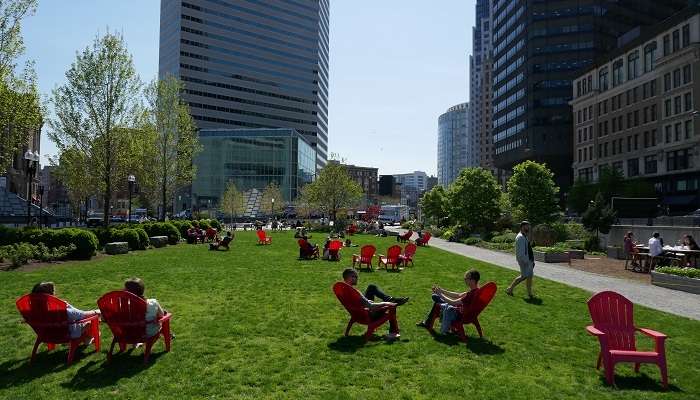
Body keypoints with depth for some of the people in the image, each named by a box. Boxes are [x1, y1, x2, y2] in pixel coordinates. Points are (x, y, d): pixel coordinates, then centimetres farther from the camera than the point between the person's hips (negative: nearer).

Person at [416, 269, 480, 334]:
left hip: (462, 315, -10)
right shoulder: (474, 290, -1)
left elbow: (453, 303, -27)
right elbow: (459, 295, 7)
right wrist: (442, 291, 3)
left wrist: (440, 294, -16)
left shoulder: (472, 293, -31)